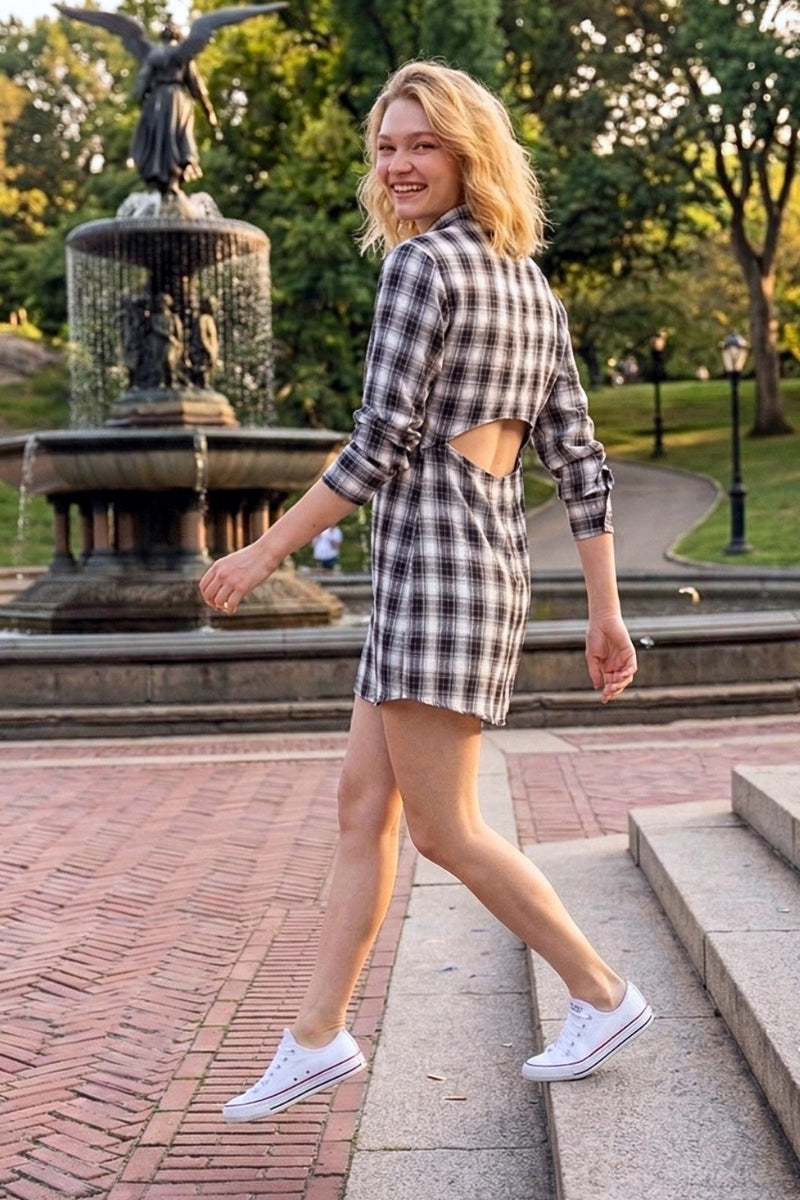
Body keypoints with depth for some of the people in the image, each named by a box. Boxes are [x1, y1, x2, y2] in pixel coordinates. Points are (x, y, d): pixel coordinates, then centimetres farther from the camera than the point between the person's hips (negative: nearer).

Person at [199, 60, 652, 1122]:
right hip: (494, 557, 10)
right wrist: (606, 611, 13)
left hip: (433, 558, -10)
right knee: (364, 803, 11)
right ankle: (317, 1037, 17)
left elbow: (380, 444, -15)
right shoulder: (533, 288, 16)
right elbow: (581, 461, 12)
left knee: (444, 827, -1)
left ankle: (603, 994, 11)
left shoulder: (421, 262, -9)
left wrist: (270, 548, -6)